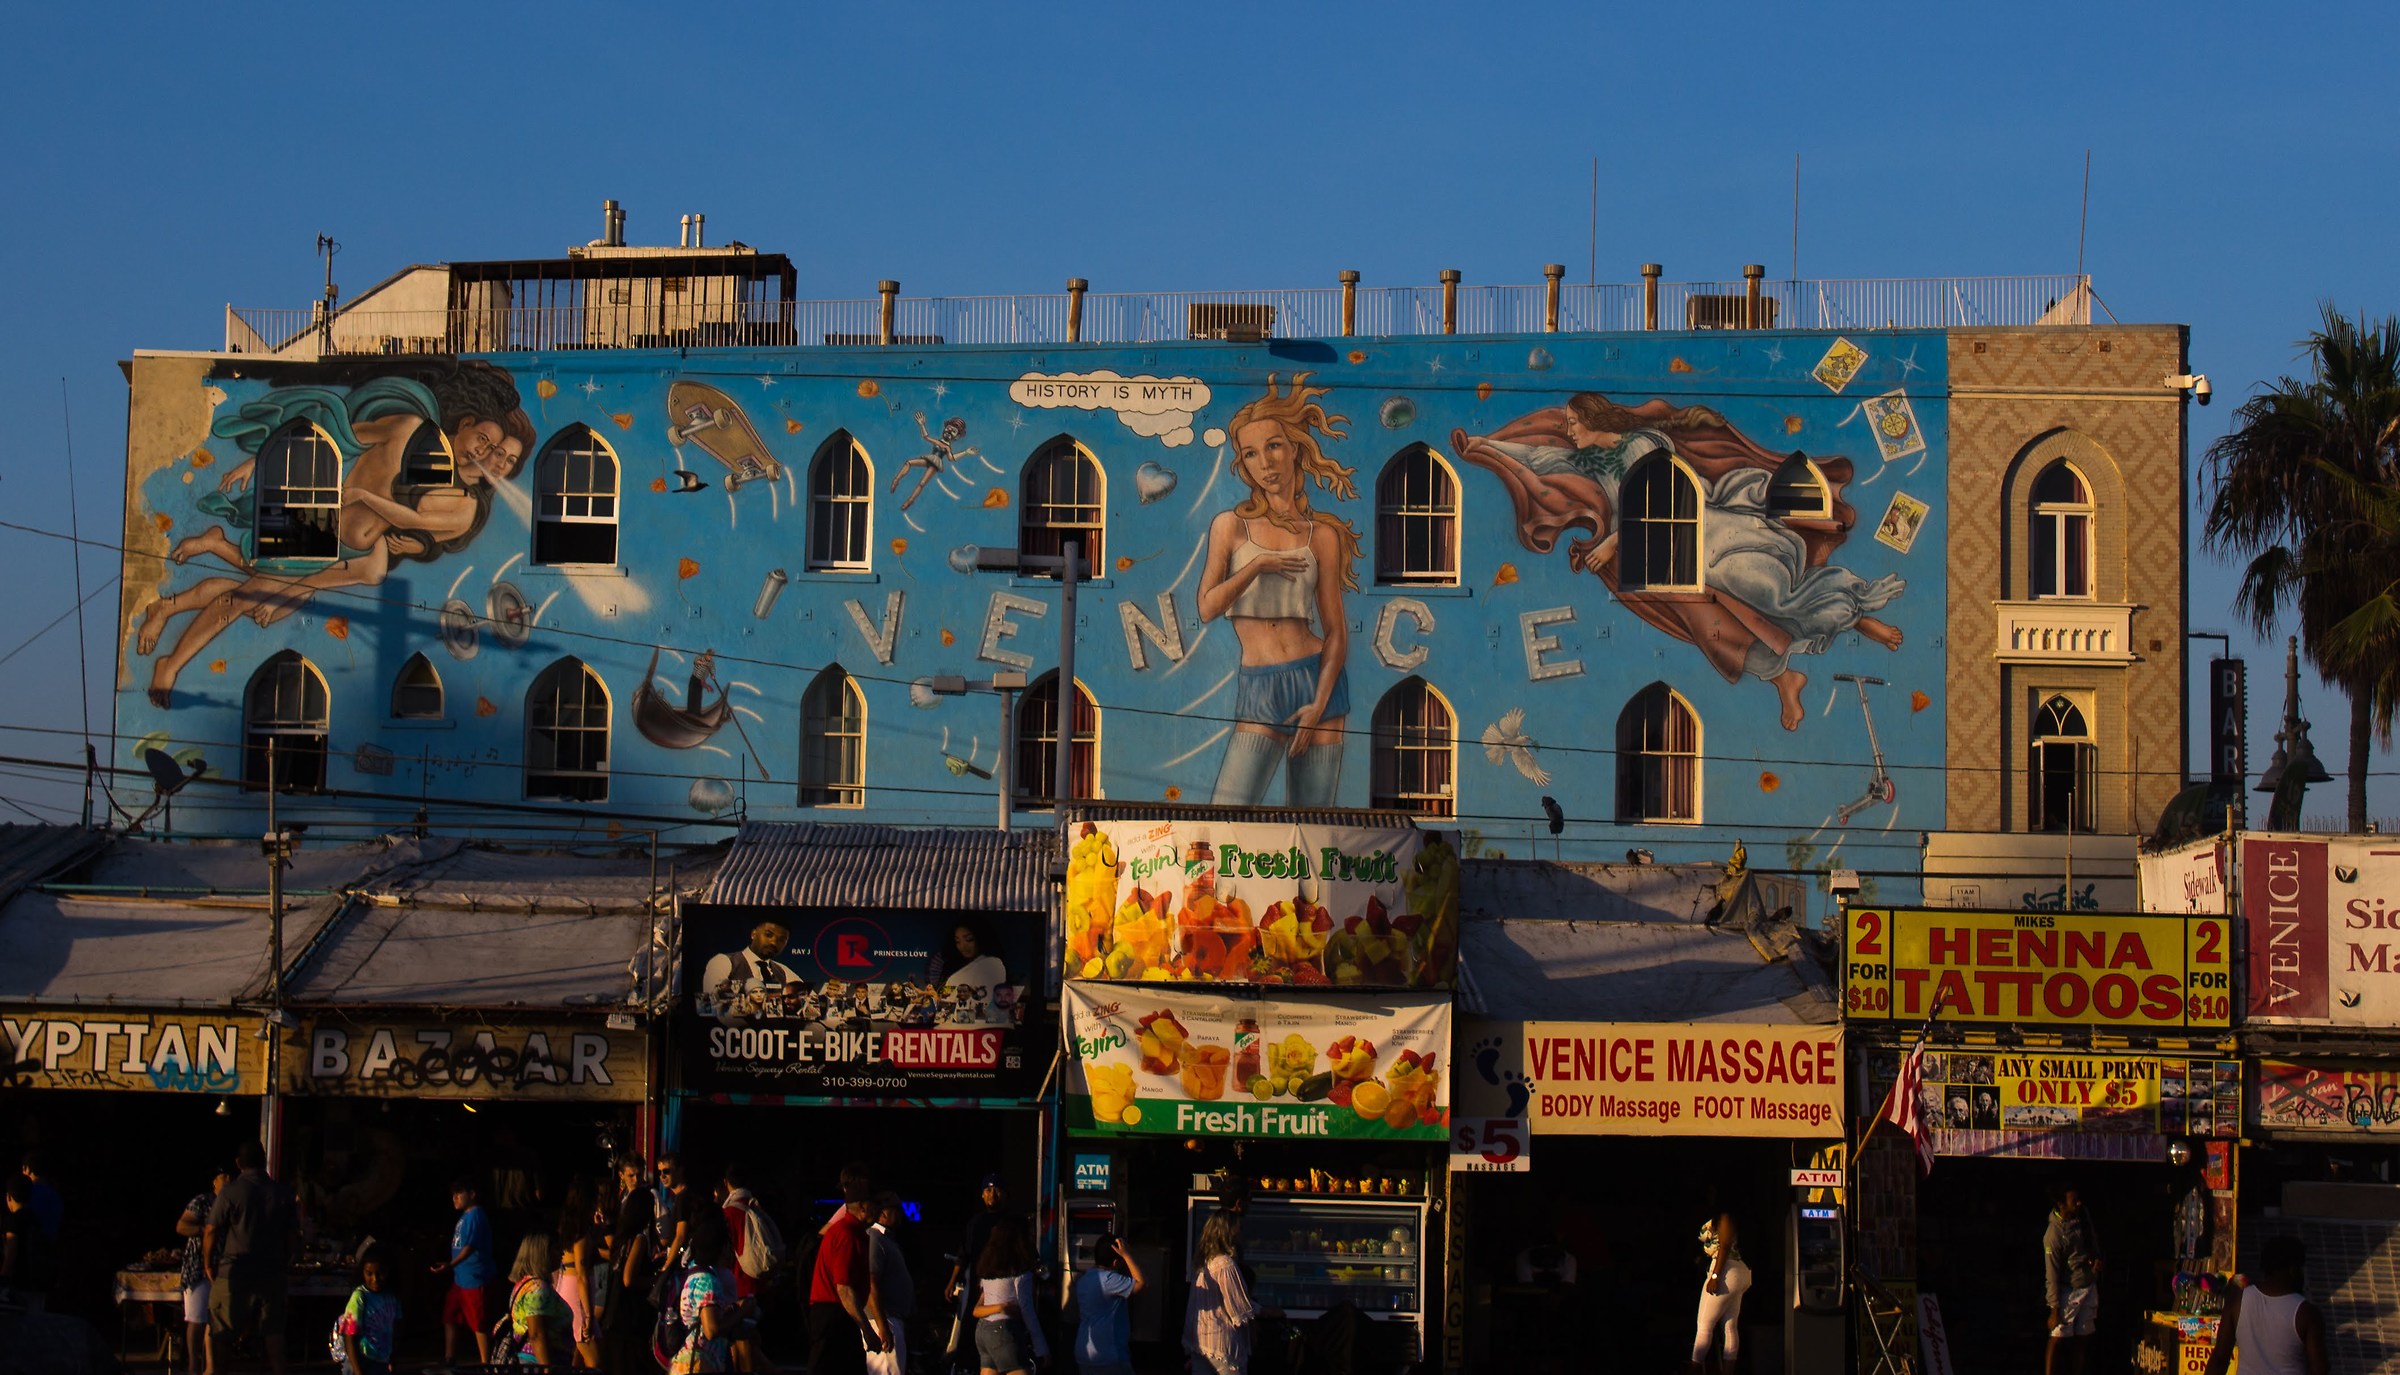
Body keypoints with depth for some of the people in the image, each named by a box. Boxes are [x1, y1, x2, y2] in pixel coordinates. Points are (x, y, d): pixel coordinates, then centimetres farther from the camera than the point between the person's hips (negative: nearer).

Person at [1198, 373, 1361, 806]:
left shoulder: (1322, 535, 6)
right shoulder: (1230, 525, 6)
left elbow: (1336, 631, 4)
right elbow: (1207, 607, -4)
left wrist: (1320, 703, -8)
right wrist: (1257, 566, -13)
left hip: (1317, 679, 1)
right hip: (1259, 690, -1)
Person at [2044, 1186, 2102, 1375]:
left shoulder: (2083, 1217, -1)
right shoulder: (2053, 1234, -20)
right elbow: (2051, 1274, -17)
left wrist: (2097, 1258, -1)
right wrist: (2054, 1308, -17)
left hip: (2089, 1288, 7)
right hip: (2068, 1292, -7)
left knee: (2080, 1340, 11)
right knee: (2058, 1339, -8)